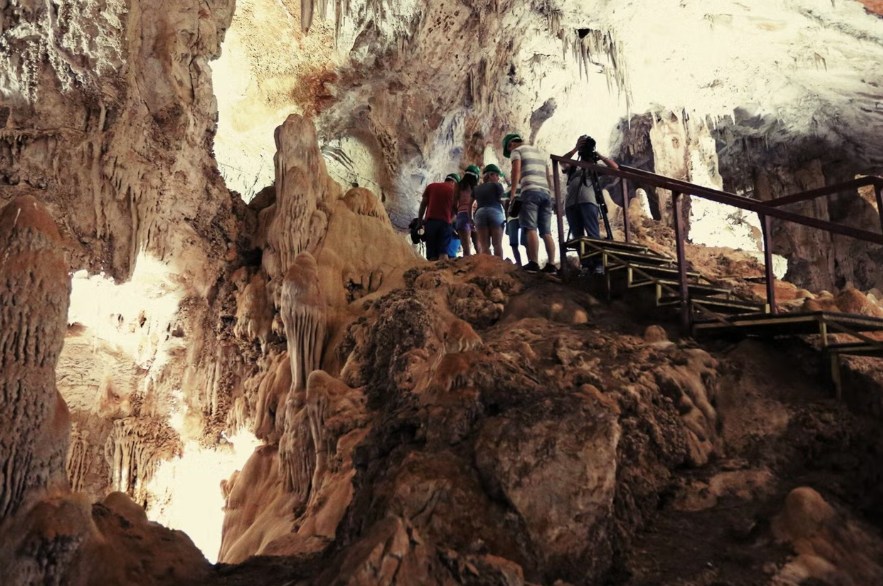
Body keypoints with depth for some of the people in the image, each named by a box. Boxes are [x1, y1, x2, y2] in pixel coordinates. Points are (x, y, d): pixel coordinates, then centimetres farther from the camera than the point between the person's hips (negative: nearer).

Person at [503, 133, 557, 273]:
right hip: (546, 192, 6)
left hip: (531, 191, -6)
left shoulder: (517, 150, 10)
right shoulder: (540, 152, 31)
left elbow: (516, 171, -7)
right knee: (546, 232, 1)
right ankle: (551, 265, -7)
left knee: (531, 229, -12)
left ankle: (534, 263, -21)